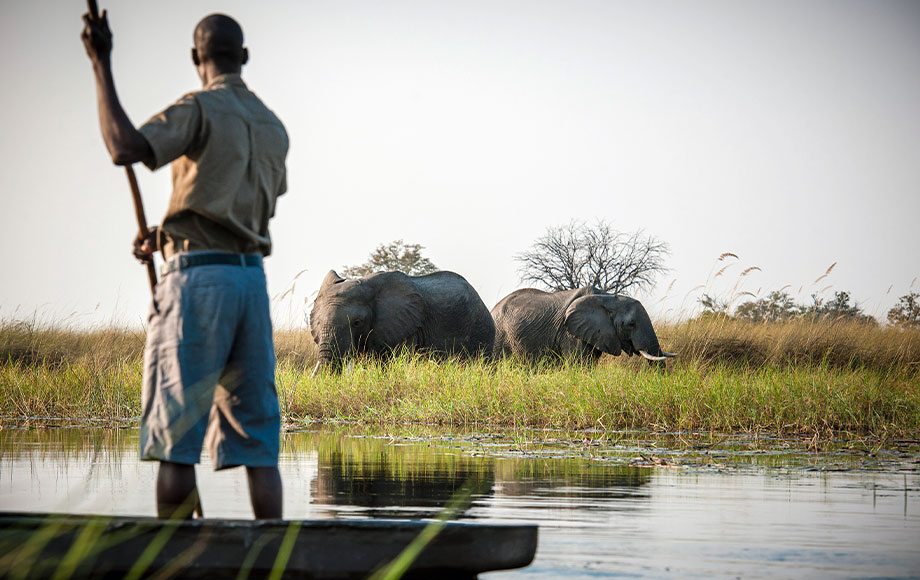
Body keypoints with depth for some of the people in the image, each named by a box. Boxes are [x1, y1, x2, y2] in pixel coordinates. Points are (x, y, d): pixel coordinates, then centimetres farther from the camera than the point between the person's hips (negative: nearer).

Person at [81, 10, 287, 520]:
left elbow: (124, 148, -20)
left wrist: (102, 65, -12)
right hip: (252, 277, 6)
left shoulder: (199, 110, -6)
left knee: (174, 436, -3)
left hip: (197, 276, -6)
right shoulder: (273, 127, 17)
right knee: (255, 435, 6)